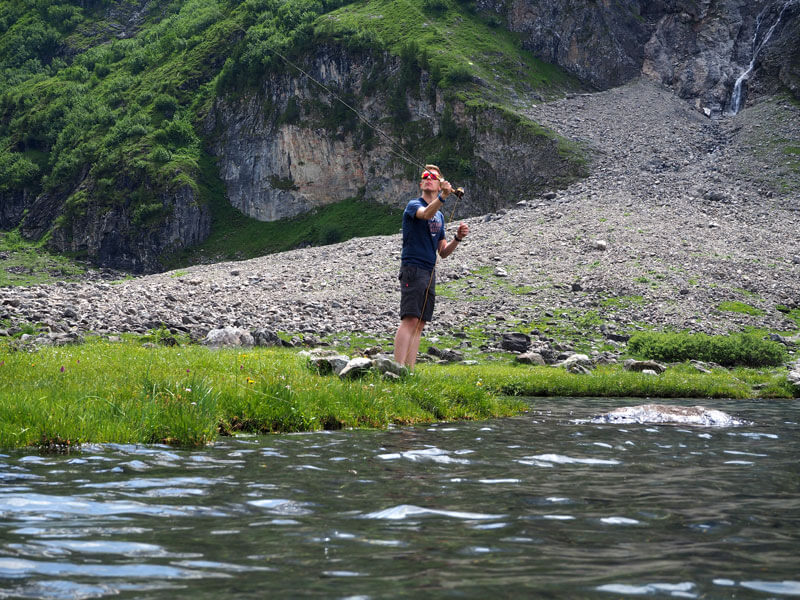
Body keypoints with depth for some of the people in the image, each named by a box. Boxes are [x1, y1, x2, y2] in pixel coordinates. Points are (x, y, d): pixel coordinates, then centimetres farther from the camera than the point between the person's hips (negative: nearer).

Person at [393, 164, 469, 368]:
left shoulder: (440, 216, 21)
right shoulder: (414, 205, -1)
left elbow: (443, 252, 20)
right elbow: (426, 214, -27)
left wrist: (458, 238, 2)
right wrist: (443, 197, -42)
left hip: (430, 272, 8)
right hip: (413, 268, -8)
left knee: (419, 324, 4)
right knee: (410, 319, -18)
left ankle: (409, 371, 3)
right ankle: (398, 368, -24)